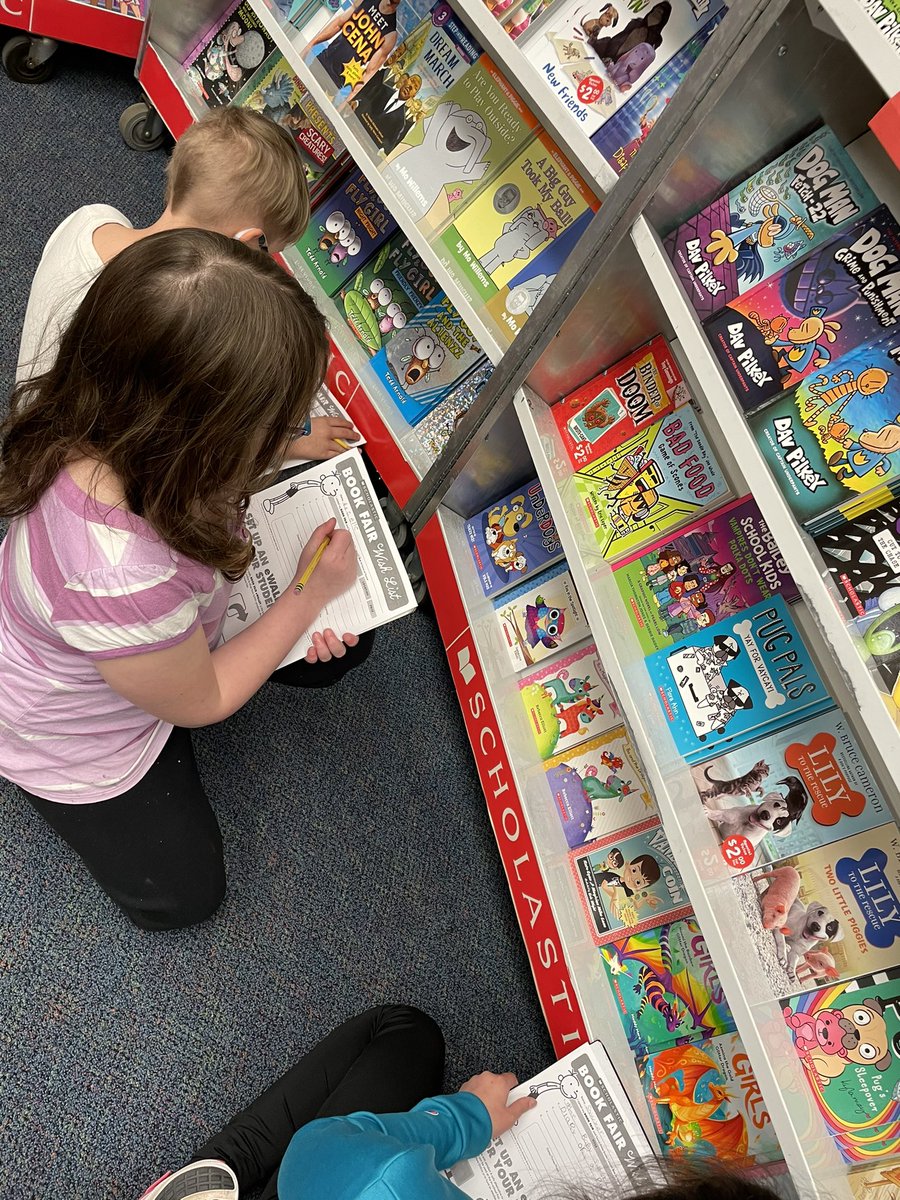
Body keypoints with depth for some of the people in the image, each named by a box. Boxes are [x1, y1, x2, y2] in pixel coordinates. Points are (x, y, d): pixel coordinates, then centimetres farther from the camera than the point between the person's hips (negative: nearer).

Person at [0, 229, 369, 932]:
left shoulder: (97, 415, -28)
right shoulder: (121, 581, -49)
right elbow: (202, 703, -26)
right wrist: (309, 596, -19)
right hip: (78, 742, -6)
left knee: (343, 648, 9)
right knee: (181, 893, 13)